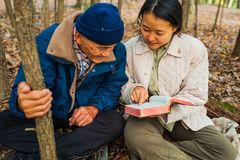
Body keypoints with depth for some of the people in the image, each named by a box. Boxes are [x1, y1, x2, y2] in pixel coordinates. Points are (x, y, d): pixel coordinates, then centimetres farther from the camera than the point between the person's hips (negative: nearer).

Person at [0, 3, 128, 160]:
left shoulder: (117, 50, -14)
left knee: (116, 122, -30)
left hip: (87, 112, 2)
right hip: (49, 112, -1)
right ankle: (85, 144, -21)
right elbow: (28, 88, -30)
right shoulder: (46, 43, -26)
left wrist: (95, 107, -27)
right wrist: (23, 103, -57)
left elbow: (114, 85, -5)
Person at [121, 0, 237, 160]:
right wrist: (134, 89, -21)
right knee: (134, 136, -37)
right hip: (145, 114, -1)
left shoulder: (195, 48, -10)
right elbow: (124, 85, 4)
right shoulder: (130, 47, -4)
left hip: (183, 116, 2)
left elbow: (196, 95, -10)